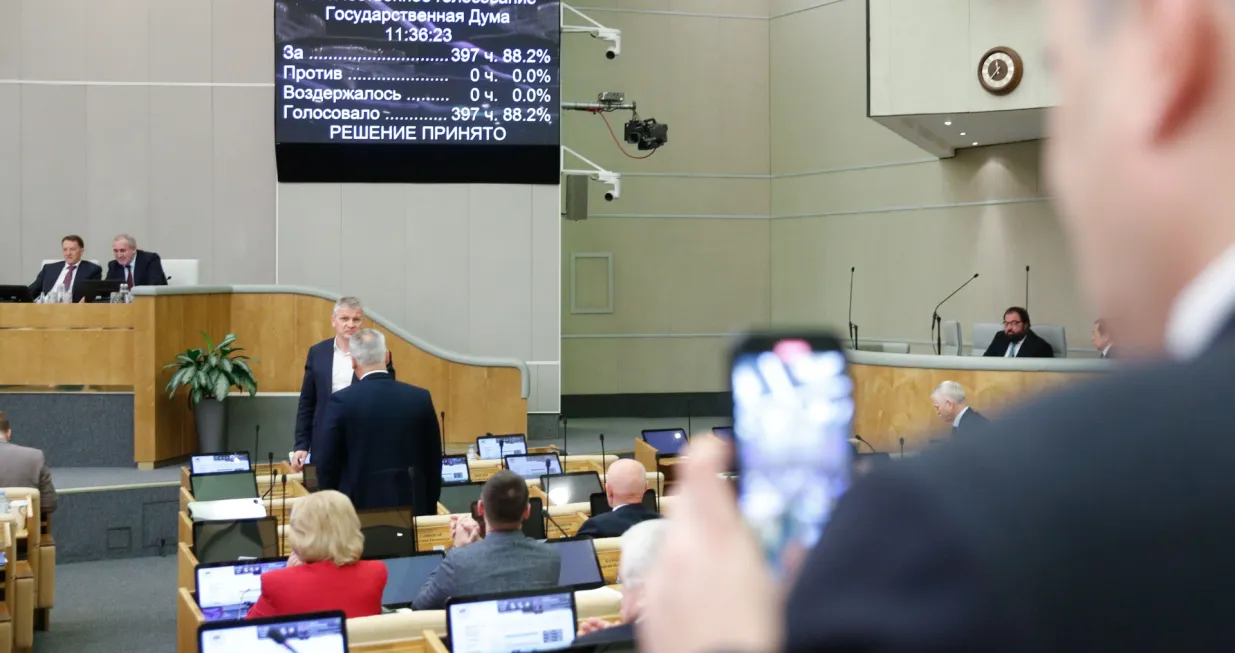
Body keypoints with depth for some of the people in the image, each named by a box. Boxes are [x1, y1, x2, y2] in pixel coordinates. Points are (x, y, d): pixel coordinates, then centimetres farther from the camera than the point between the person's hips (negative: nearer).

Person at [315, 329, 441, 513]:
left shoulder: (342, 401, -8)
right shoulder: (421, 398, -1)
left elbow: (325, 462, -4)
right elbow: (433, 462, 4)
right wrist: (430, 510, 13)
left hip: (360, 505, -2)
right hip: (410, 505, 2)